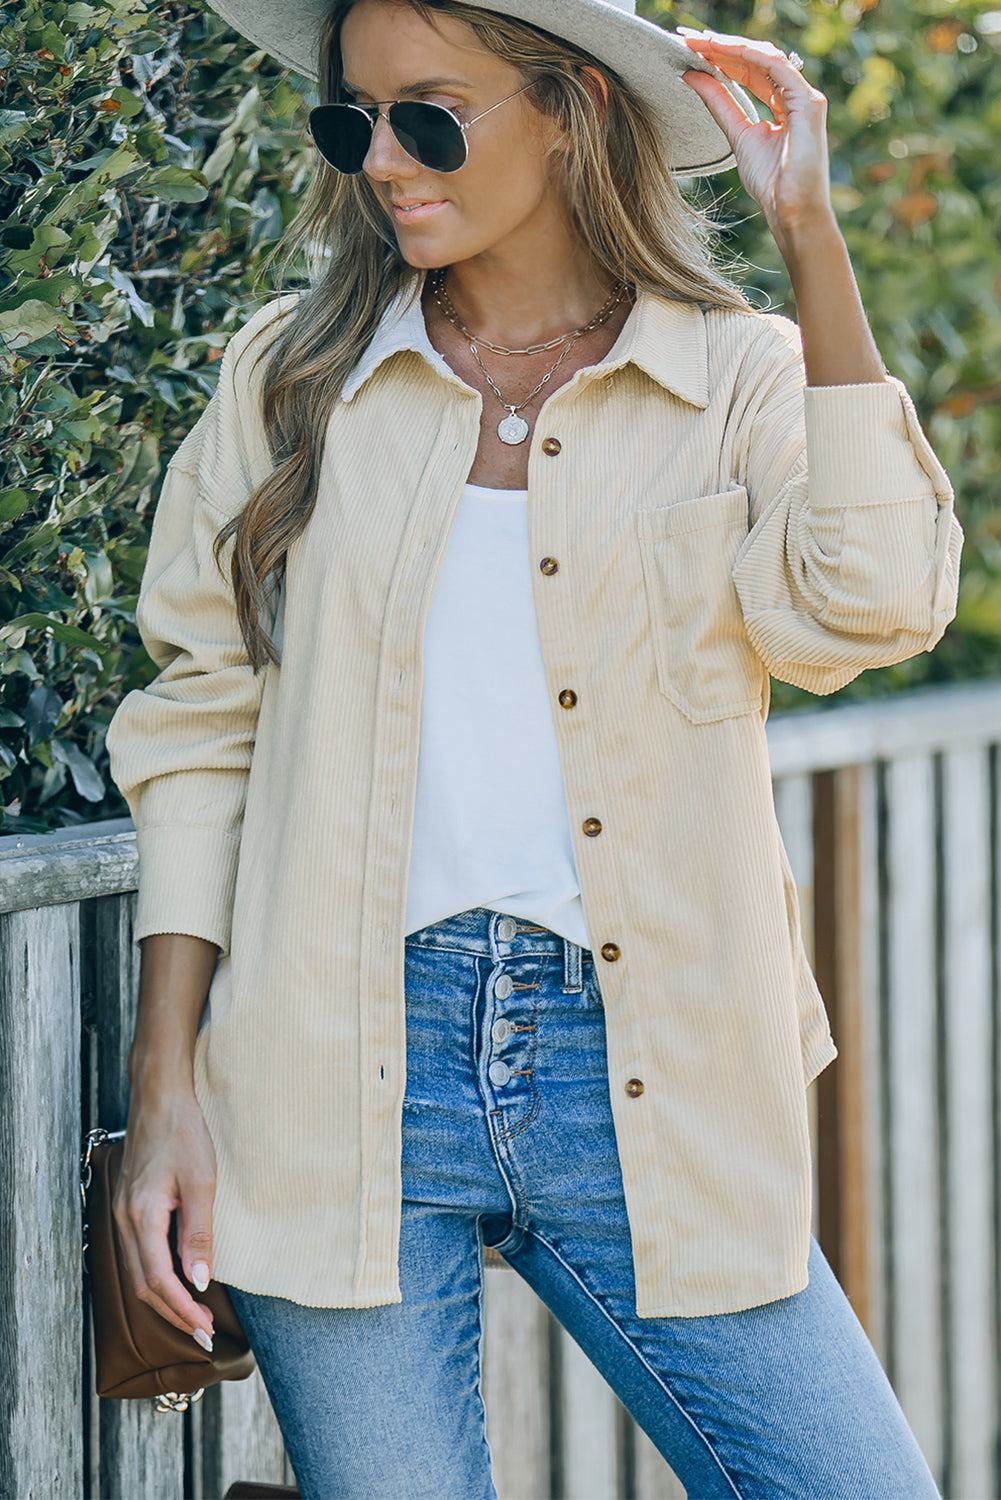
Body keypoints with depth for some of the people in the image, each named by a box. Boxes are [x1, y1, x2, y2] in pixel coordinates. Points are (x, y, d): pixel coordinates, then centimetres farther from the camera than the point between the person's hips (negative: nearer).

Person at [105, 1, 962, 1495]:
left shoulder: (739, 378, 4)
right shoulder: (291, 376, 8)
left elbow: (870, 602, -16)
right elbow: (196, 729, 8)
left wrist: (808, 231, -13)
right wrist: (164, 1086, 1)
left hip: (639, 1086, 0)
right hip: (342, 1089, 1)